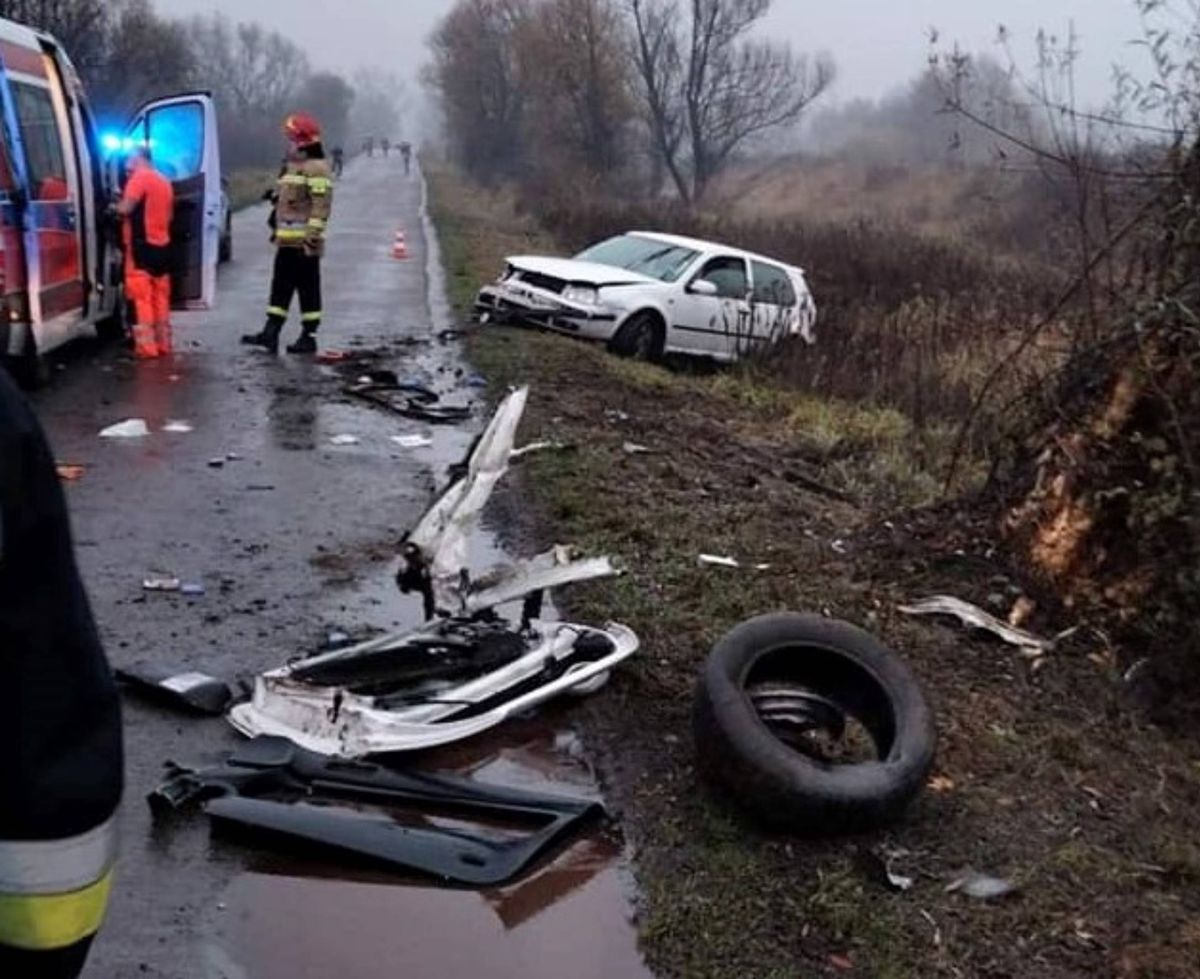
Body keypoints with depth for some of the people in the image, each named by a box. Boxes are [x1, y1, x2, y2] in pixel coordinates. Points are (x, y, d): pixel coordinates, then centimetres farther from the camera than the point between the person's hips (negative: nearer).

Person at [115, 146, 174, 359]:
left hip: (142, 245, -8)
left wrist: (115, 207, 3)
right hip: (162, 245, 8)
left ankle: (146, 346, -8)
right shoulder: (164, 181, 16)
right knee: (160, 297, 12)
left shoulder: (140, 177, -9)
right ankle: (163, 344, 15)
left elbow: (126, 208, -16)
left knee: (141, 297, -6)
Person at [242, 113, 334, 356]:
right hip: (286, 241, 10)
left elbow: (321, 205, -19)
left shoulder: (317, 168, -11)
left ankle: (309, 337, 4)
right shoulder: (292, 166, 20)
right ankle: (271, 333, 12)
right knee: (280, 287, 9)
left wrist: (311, 236, -24)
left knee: (308, 289, -2)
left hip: (304, 243, -10)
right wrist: (276, 228, 24)